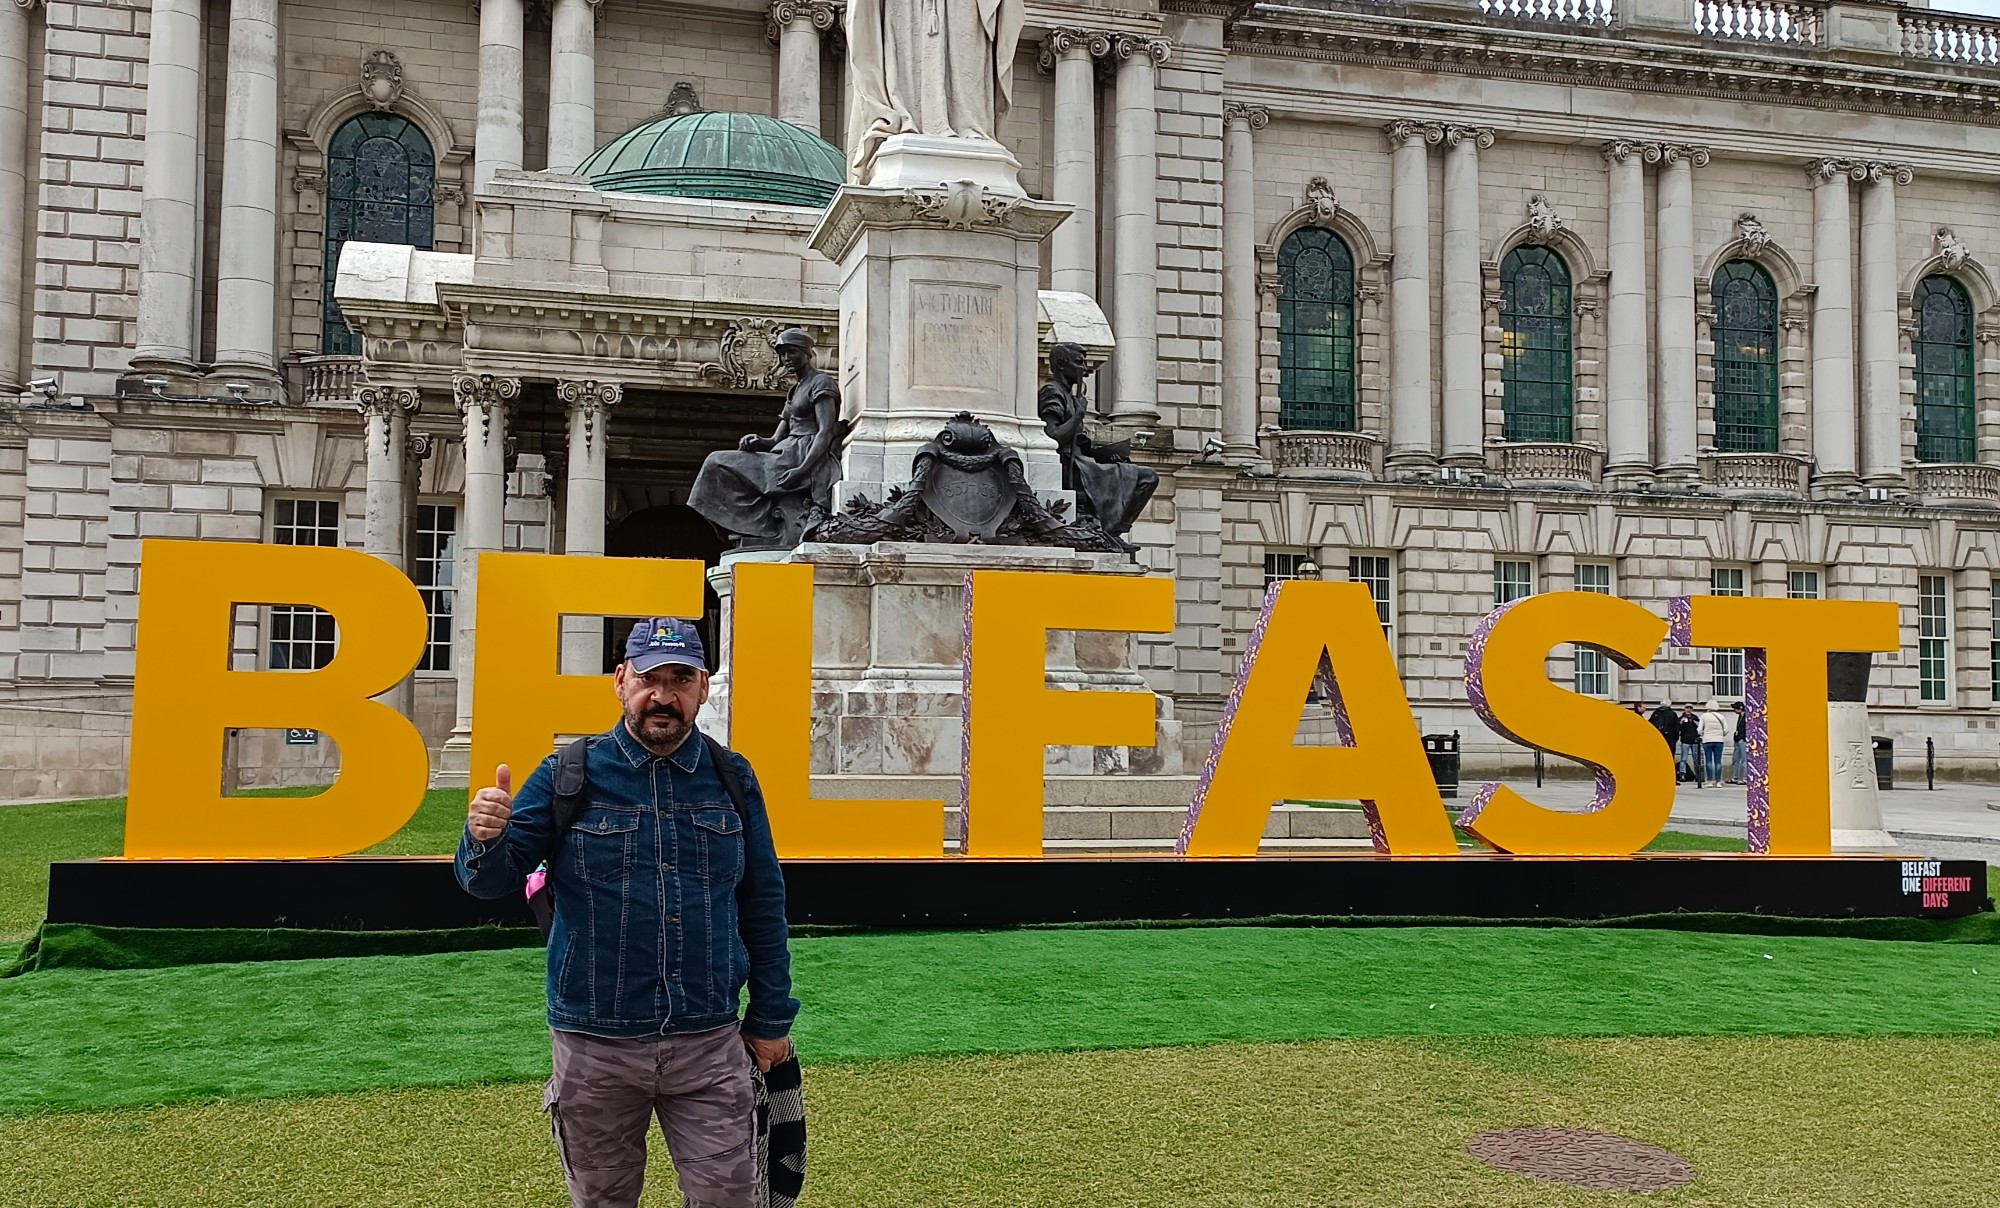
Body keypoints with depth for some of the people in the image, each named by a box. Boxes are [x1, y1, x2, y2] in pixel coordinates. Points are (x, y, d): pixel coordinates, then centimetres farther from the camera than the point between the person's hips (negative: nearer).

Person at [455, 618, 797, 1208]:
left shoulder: (733, 778, 3)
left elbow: (762, 907, 9)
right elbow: (490, 881, -4)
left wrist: (771, 1019, 9)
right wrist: (485, 838, -27)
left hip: (710, 1047, 1)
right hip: (596, 1047, 0)